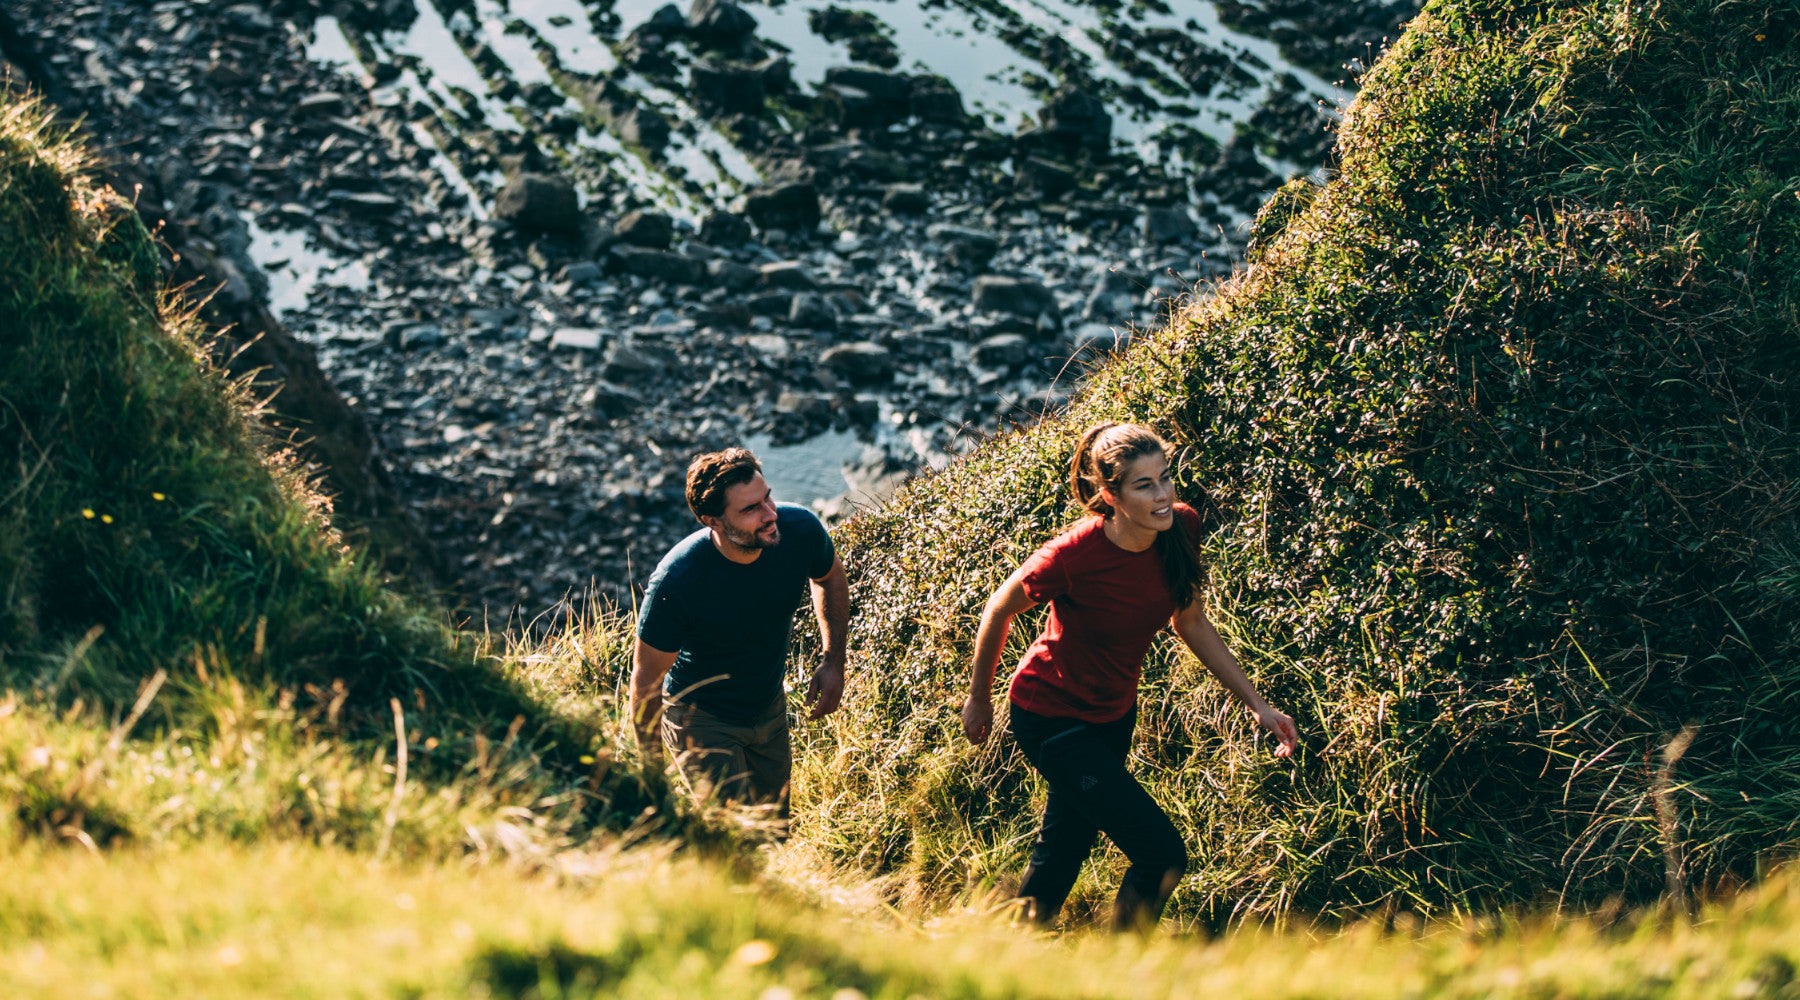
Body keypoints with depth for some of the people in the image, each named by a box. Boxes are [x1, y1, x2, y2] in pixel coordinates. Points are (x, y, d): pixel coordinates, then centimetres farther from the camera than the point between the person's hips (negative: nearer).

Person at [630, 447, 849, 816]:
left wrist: (833, 661, -1)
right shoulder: (675, 581, -35)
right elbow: (647, 679, -21)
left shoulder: (801, 529, -22)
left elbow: (829, 579, 4)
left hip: (770, 710, 5)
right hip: (700, 719, -5)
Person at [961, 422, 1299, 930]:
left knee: (1062, 854, 21)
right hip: (1051, 718, -6)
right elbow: (1000, 610, -13)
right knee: (1162, 853, -12)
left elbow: (1192, 624, 3)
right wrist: (979, 698, 1)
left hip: (1114, 714, 6)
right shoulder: (1073, 556, -31)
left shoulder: (1181, 530, -15)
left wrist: (1257, 704, 0)